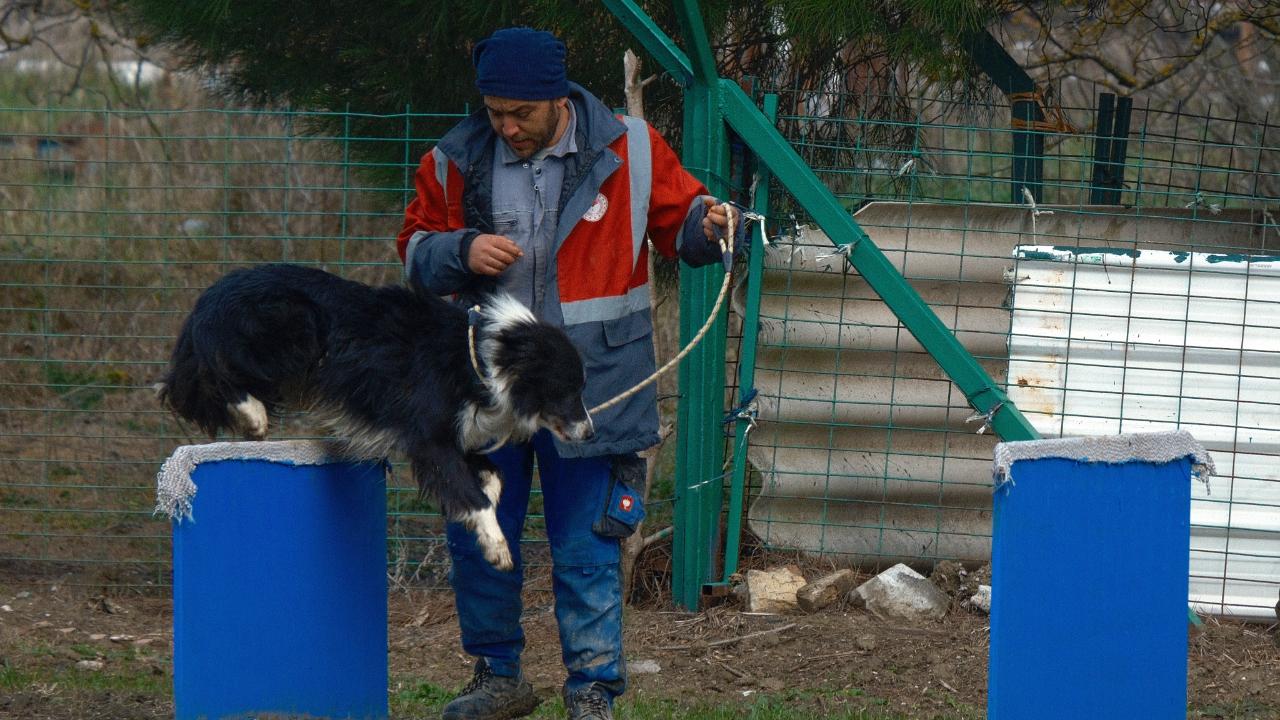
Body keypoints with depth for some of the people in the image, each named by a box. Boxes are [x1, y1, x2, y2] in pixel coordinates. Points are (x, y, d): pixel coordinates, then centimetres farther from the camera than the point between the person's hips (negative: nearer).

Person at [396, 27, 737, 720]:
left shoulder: (629, 149, -4)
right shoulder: (458, 160, 0)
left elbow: (679, 217, 7)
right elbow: (415, 250, 7)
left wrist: (707, 226, -15)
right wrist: (461, 252, -13)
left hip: (589, 387, -3)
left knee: (585, 549, -1)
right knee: (476, 537, 11)